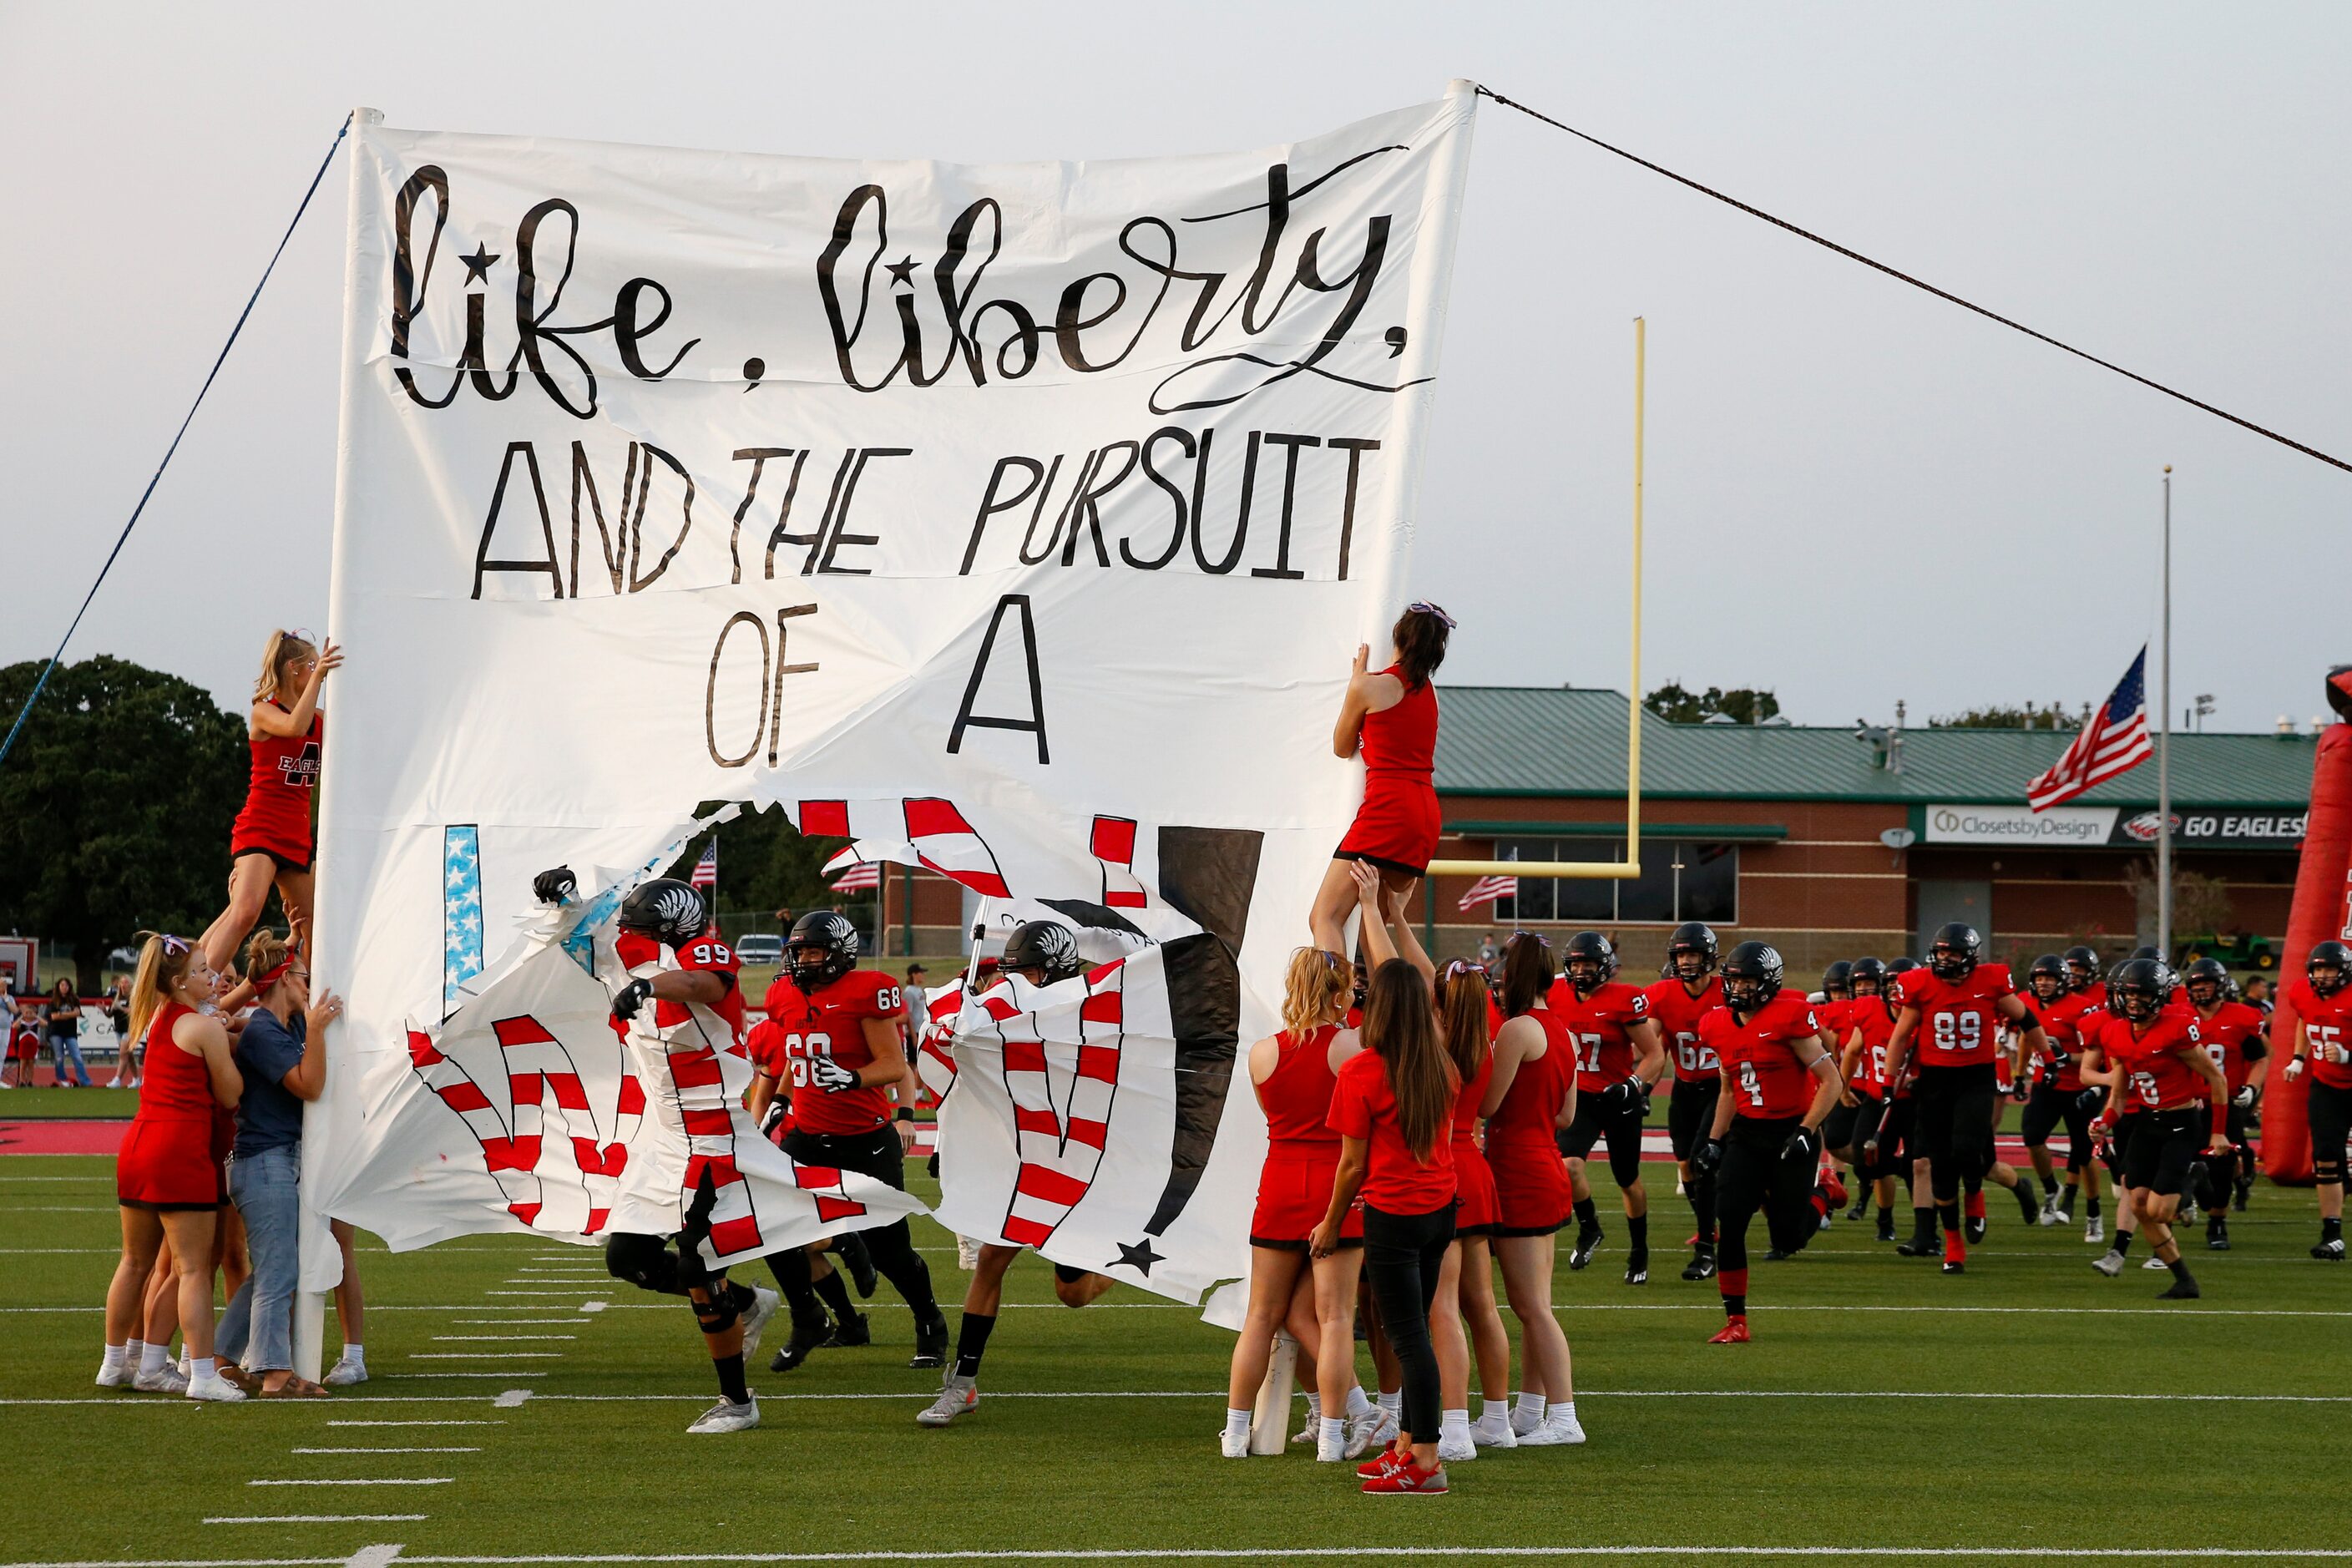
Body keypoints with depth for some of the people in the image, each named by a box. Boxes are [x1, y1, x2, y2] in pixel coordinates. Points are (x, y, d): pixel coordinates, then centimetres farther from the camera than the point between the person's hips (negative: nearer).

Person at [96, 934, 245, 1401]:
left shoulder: (157, 1018, 13)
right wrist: (229, 1048, 8)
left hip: (138, 1144, 8)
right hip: (182, 1150, -8)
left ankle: (114, 1363, 27)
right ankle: (202, 1375, -9)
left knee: (135, 1261, 19)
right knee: (194, 1268, -7)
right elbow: (230, 1096, -5)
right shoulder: (206, 1029, -10)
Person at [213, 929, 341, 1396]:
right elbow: (309, 1085, -22)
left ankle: (220, 1360, 21)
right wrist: (315, 1029, -22)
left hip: (283, 1161, 10)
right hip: (265, 1162, -10)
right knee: (277, 1273, -7)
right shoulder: (261, 1032, -15)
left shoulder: (290, 1025, 12)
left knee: (269, 1272, 16)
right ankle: (275, 1374, -4)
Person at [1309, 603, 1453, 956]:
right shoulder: (1428, 691, 16)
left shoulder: (1369, 686, -4)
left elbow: (1343, 748, 12)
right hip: (1427, 812, 8)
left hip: (1387, 808, -8)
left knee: (1325, 917, -13)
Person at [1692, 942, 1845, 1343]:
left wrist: (1806, 1132, -19)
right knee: (1728, 1224, -10)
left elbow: (1831, 1082, -13)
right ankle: (1735, 1321, -1)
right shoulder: (1721, 1025, 4)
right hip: (1746, 1133, 5)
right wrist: (1714, 1141, 11)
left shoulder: (1790, 1017, -16)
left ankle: (1819, 1194, 32)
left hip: (1791, 1132, -5)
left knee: (1788, 1239, -4)